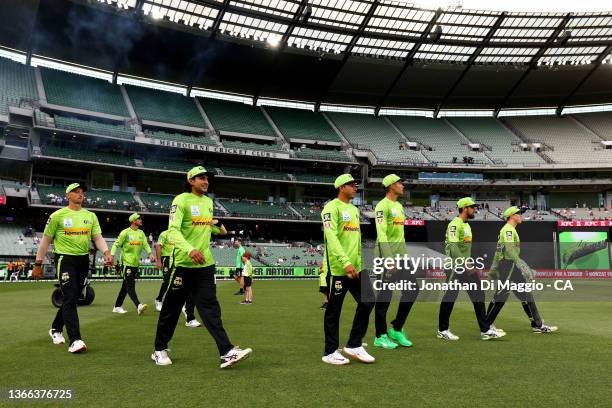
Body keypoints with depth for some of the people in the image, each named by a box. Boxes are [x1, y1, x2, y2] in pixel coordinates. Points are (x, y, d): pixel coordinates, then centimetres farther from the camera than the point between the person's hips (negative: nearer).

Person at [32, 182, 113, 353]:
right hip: (65, 259, -5)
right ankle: (75, 340, -14)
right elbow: (46, 240, 2)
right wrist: (38, 264, 1)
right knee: (70, 299, -12)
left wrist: (106, 252, -16)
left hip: (83, 260, 5)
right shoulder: (58, 216, -2)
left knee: (72, 298, 15)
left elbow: (98, 237, 3)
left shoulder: (91, 216, 9)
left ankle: (56, 329, 37)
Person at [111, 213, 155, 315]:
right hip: (126, 262, -7)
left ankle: (117, 307, 21)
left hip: (136, 263, 7)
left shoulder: (141, 233, 13)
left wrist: (150, 253, -14)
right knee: (130, 286, -12)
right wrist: (112, 255, -20)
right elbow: (116, 244, -6)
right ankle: (138, 306, -21)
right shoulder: (126, 232, -5)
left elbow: (145, 244, 3)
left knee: (126, 286, 12)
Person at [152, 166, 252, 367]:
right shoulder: (181, 200, -10)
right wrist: (190, 250, -37)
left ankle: (227, 353, -7)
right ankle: (160, 350, 27)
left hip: (205, 264, 5)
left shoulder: (208, 202, 12)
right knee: (171, 308, 8)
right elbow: (173, 230, -23)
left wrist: (218, 228, 12)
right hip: (183, 263, -5)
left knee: (211, 308, -1)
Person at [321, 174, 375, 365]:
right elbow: (331, 237, -21)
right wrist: (345, 262, -29)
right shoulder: (332, 208, -9)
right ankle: (330, 352, 16)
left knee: (367, 301, 3)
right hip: (338, 267, -8)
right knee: (334, 311, 2)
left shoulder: (354, 209, 18)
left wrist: (359, 261, 17)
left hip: (356, 267, 8)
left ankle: (354, 345, 17)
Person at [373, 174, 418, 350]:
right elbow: (381, 234, -19)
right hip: (387, 256, -9)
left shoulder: (399, 206, 18)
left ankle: (396, 329, 19)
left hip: (401, 256, 9)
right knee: (385, 295, -2)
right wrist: (389, 259, -25)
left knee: (412, 289, 7)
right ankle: (380, 336, 10)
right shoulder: (383, 206, -10)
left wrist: (405, 255, 17)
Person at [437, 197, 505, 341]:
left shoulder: (467, 225, 17)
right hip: (455, 266, -10)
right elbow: (453, 247, -24)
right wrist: (465, 264, -28)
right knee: (450, 297, -1)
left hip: (467, 266, 10)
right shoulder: (455, 224, -14)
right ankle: (442, 330, 11)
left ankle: (486, 330, 12)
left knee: (478, 296, 7)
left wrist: (471, 265, 17)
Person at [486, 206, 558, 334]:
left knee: (526, 294, 9)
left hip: (513, 266, 11)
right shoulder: (508, 229, -11)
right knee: (501, 295, -6)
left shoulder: (509, 230, 21)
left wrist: (494, 267, 24)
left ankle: (538, 325, 12)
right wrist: (521, 264, -32)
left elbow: (499, 249, 23)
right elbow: (509, 248, -26)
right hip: (508, 264, -11)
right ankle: (486, 324, 2)